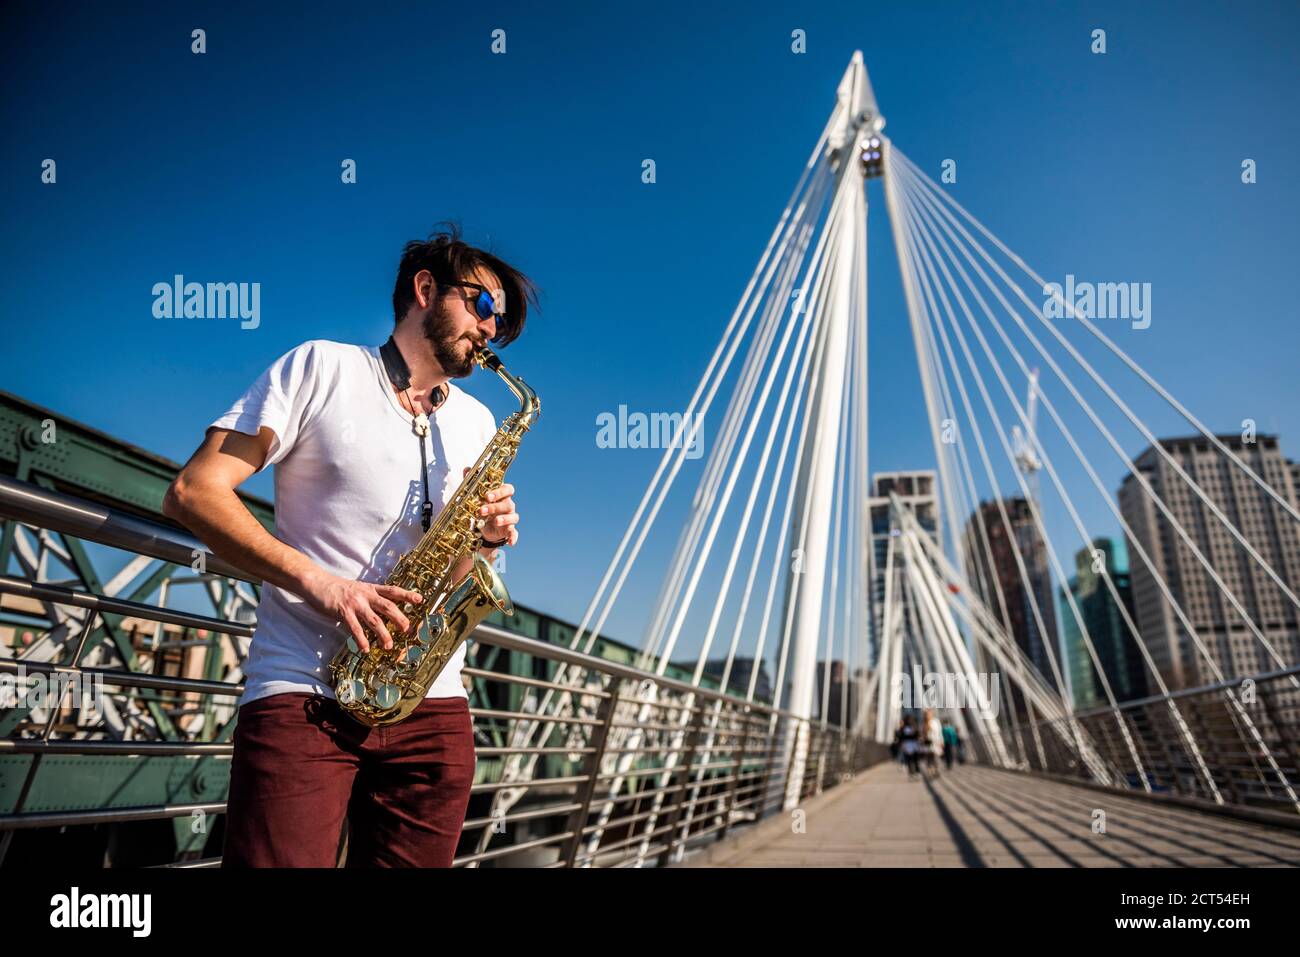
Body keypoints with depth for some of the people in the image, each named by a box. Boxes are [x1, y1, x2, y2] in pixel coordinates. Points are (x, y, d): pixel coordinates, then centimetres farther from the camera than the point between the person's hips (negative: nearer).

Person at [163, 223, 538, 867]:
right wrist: (316, 580, -17)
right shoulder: (321, 367, 4)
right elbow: (193, 492, -4)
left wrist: (487, 538, -3)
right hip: (303, 694, -4)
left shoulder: (478, 423, 18)